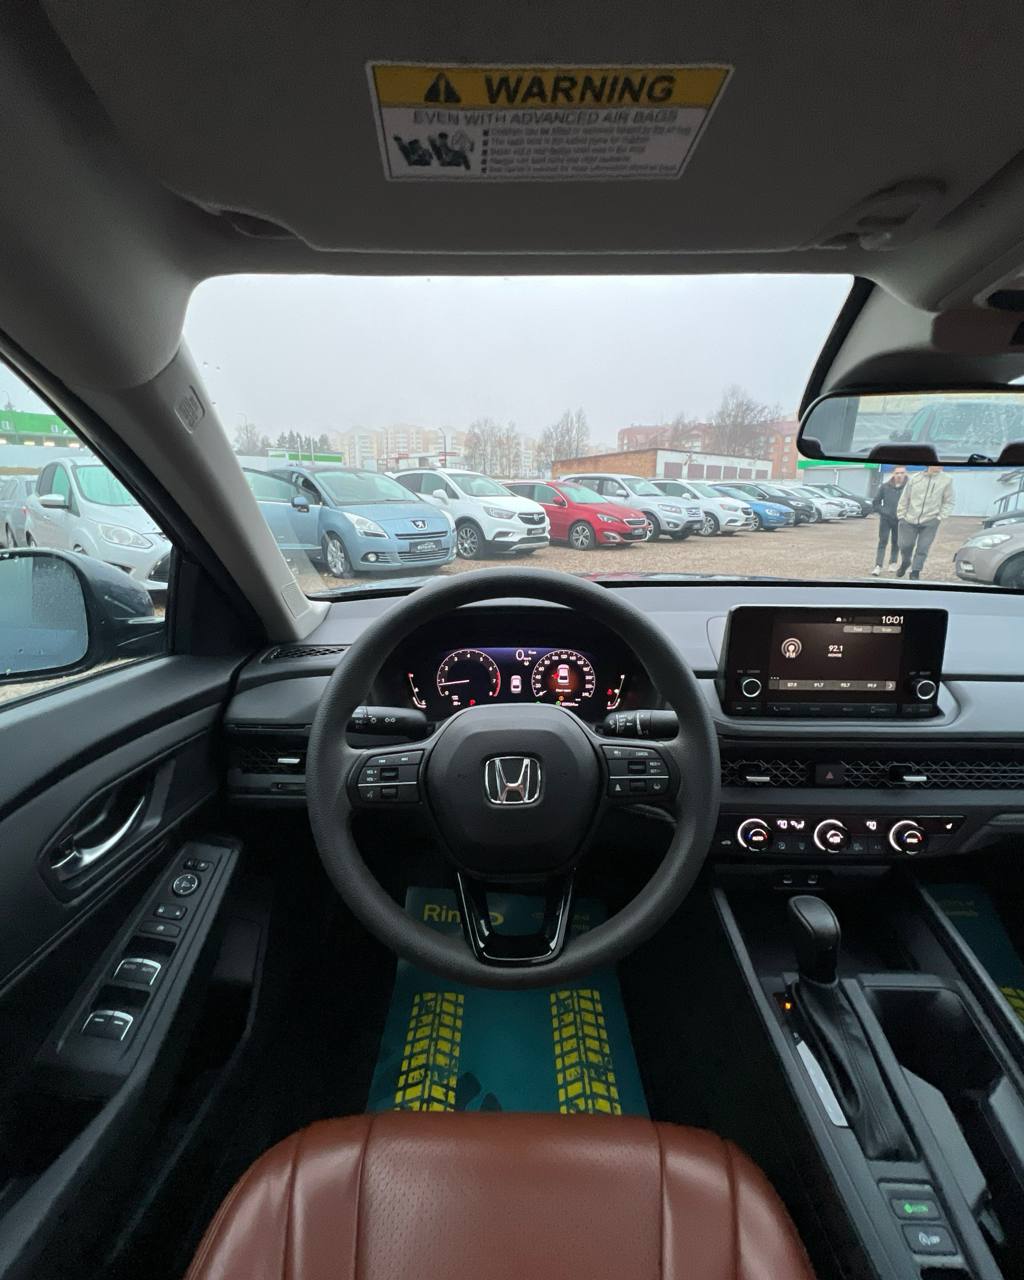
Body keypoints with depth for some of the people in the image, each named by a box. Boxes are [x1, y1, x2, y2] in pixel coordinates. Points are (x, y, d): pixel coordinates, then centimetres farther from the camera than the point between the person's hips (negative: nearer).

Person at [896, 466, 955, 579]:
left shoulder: (946, 480, -2)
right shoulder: (915, 478, 0)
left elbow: (948, 502, 4)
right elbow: (904, 498, 7)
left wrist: (940, 517, -5)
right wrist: (901, 516, 4)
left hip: (930, 522, -1)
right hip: (910, 520, 1)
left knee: (922, 549, -2)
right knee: (905, 545, 5)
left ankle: (915, 573, 9)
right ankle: (905, 563, 34)